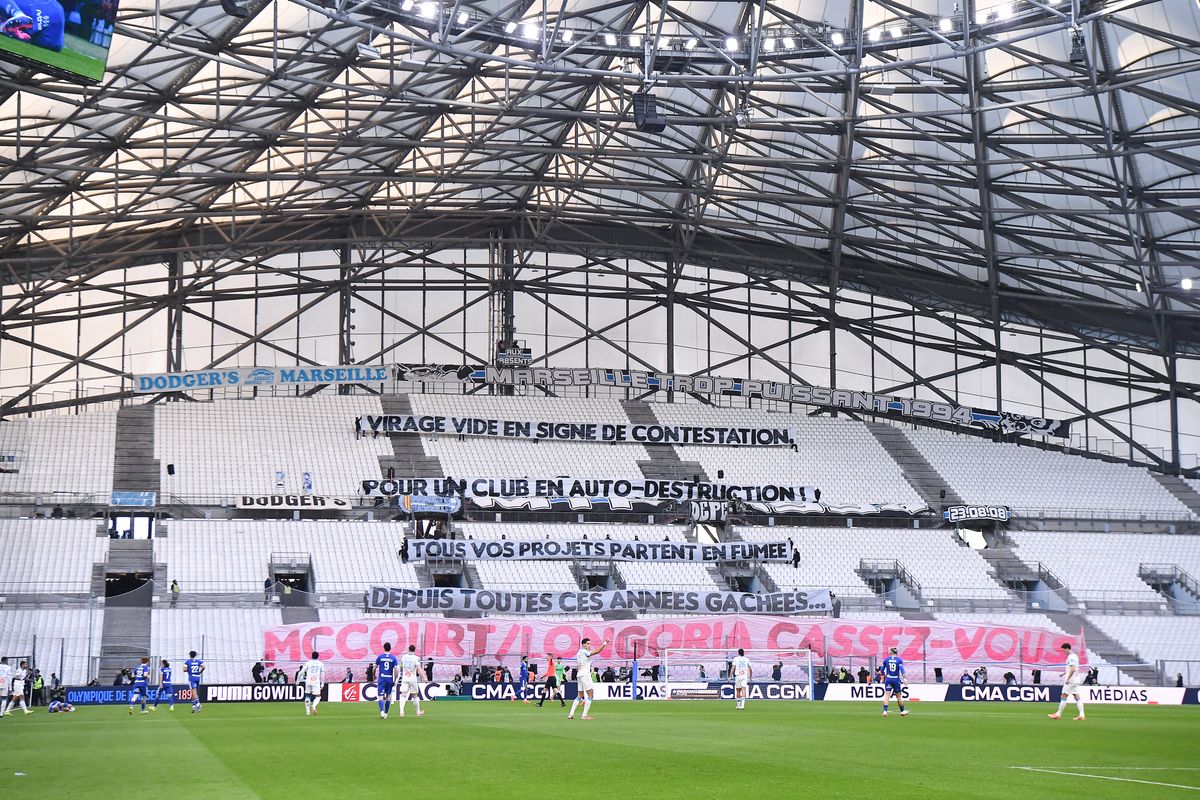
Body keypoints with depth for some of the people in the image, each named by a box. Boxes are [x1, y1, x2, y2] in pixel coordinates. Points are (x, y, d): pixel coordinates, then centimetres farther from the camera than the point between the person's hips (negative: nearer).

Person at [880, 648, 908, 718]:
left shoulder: (886, 659, 2)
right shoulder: (899, 660, -3)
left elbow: (882, 671, 9)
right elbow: (902, 670, -14)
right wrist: (904, 679, -11)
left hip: (888, 679, 1)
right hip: (896, 680, -1)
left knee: (887, 695, -2)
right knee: (899, 696, 11)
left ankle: (885, 711, -16)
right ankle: (902, 711, 23)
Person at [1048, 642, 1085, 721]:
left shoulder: (1071, 657, -15)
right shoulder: (1075, 656, 16)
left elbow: (1073, 669, -24)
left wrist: (1067, 679, -20)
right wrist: (1065, 673, 21)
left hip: (1070, 680, -10)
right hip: (1076, 680, 10)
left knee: (1064, 696, -3)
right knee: (1077, 697, 5)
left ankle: (1058, 714, 2)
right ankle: (1081, 715, -1)